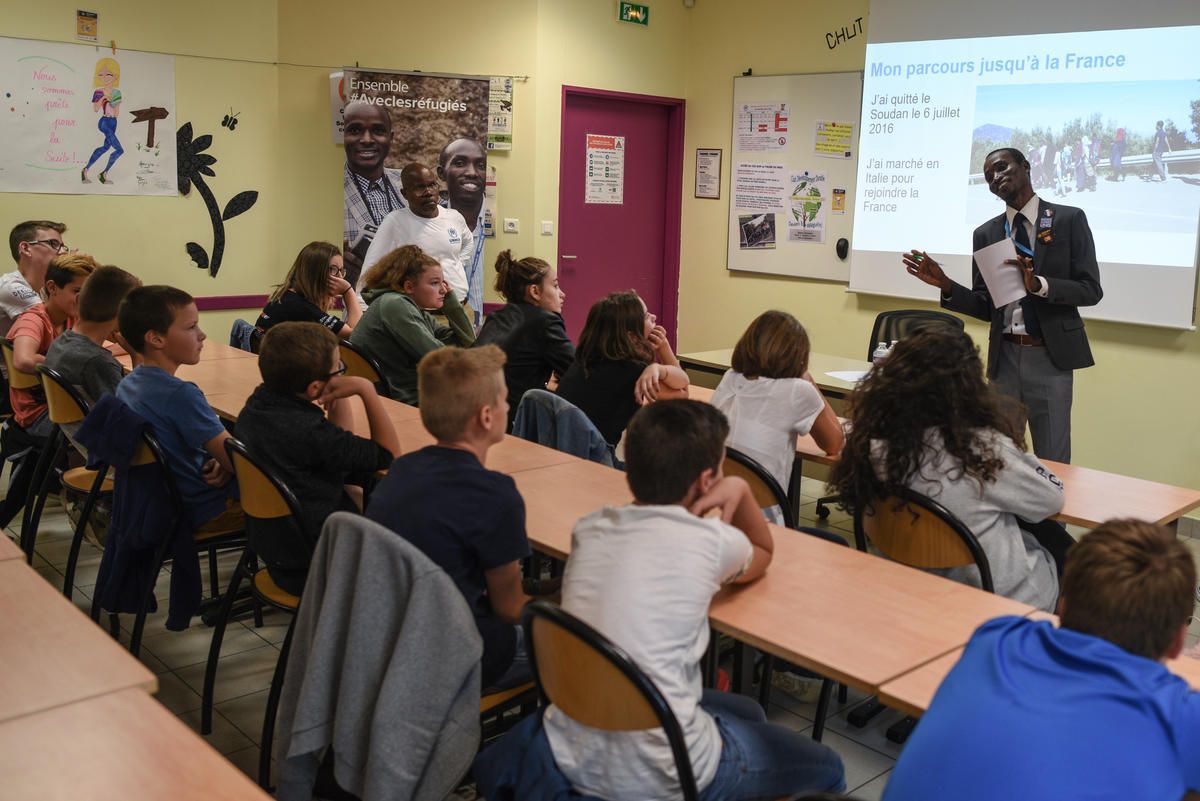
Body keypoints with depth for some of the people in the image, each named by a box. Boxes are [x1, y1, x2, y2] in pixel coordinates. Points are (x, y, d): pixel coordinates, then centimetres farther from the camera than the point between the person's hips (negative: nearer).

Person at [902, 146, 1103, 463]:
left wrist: (1038, 284, -21)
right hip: (1004, 357, 3)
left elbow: (1091, 290, -5)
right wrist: (945, 285, -8)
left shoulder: (1069, 219, 0)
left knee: (1053, 463, 1)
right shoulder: (986, 234, 9)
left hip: (1049, 357, -3)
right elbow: (985, 307, 9)